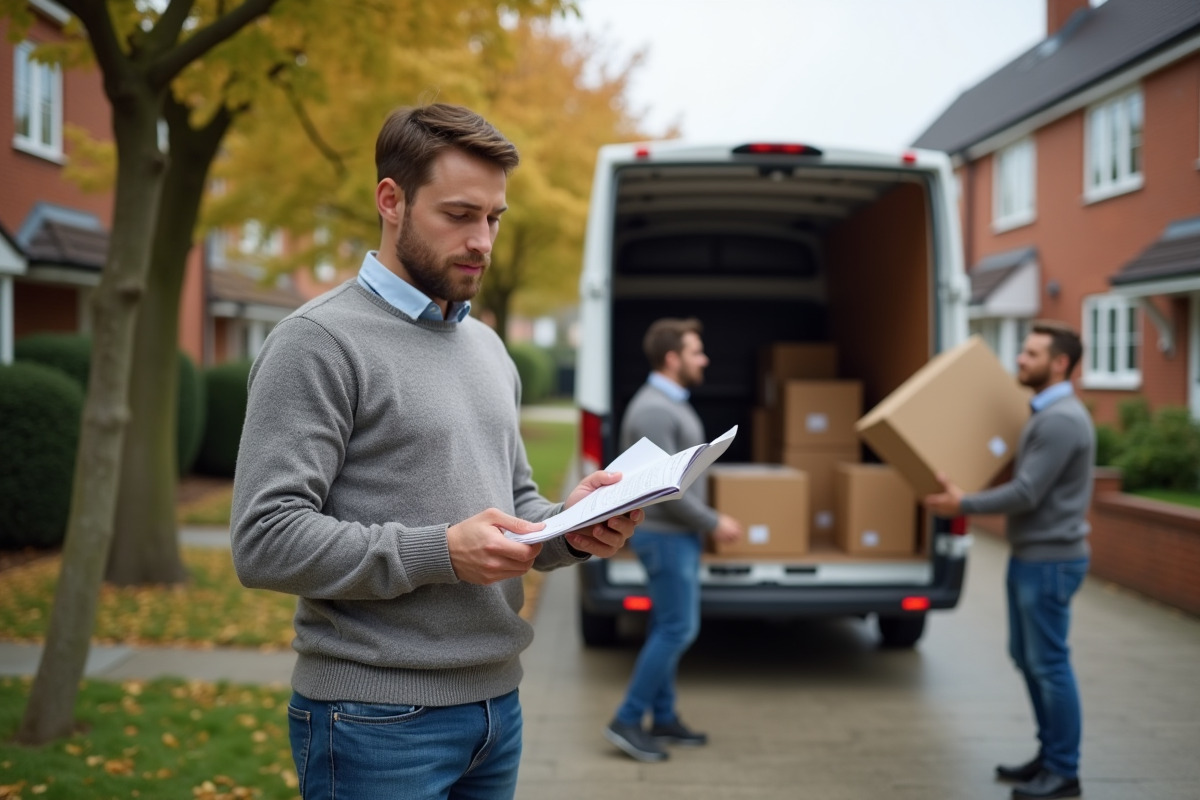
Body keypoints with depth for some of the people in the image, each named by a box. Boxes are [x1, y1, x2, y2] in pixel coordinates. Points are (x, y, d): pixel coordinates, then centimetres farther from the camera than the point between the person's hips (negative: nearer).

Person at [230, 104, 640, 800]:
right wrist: (441, 552, -24)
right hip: (378, 719, -7)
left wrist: (569, 528, -1)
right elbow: (267, 539, -18)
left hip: (498, 703, 7)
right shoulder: (318, 343, -11)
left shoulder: (488, 347, 14)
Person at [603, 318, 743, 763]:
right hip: (665, 535, -10)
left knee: (667, 628, 13)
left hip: (677, 533, 10)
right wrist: (713, 524, -16)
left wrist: (707, 521, 18)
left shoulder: (671, 404, 13)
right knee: (679, 629, -7)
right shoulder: (653, 410, -20)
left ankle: (663, 719, 21)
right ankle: (627, 721, 0)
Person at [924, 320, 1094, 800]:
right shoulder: (1046, 413, 13)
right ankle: (1050, 755, 27)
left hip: (1049, 559, -10)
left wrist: (964, 506, -14)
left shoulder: (1061, 420, -19)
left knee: (1049, 663, -2)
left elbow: (1026, 494, -22)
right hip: (1030, 555, 10)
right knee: (1027, 657, 16)